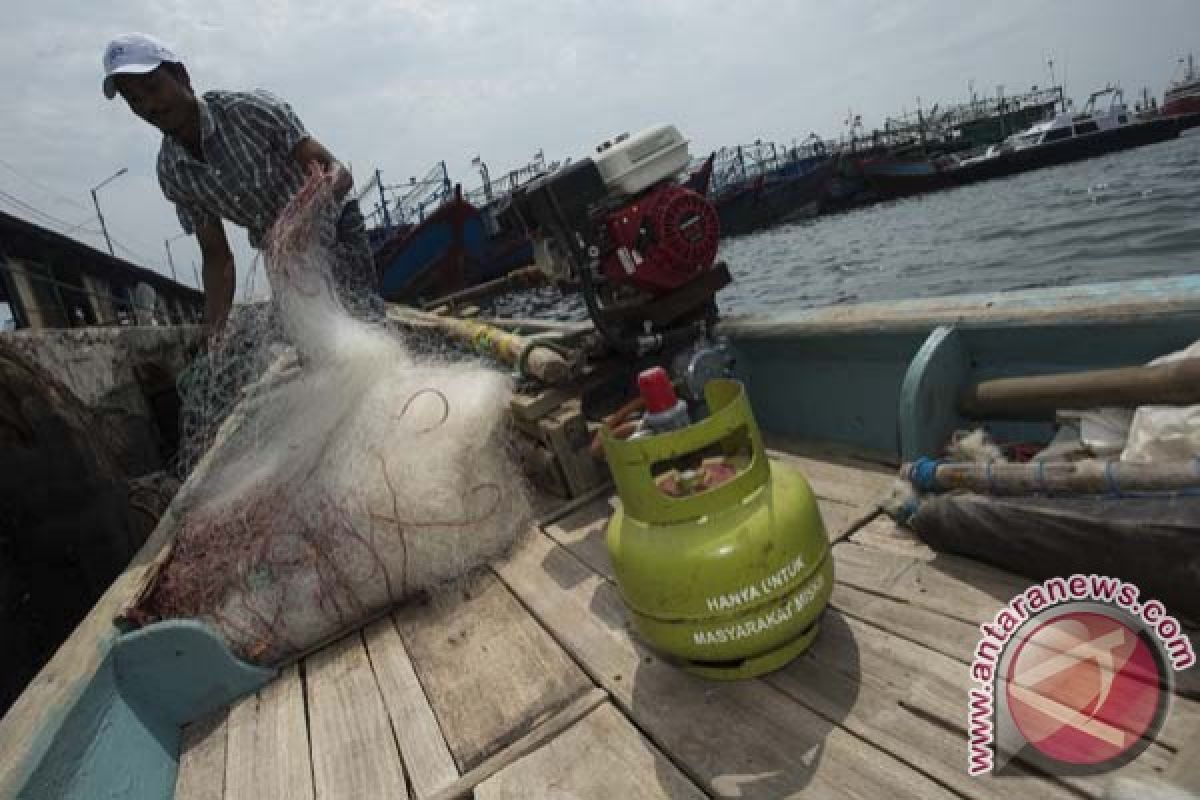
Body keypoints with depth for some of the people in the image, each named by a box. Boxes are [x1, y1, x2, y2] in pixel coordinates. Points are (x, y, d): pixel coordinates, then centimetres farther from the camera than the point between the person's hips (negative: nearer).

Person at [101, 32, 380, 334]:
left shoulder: (251, 109, -21)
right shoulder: (170, 173, -6)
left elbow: (338, 172, -28)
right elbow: (217, 257, -2)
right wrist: (214, 331, -14)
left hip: (334, 228, -5)